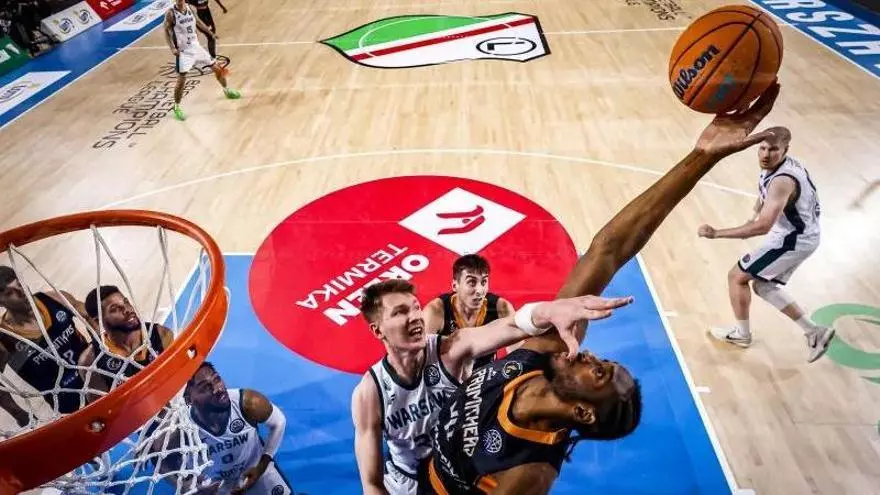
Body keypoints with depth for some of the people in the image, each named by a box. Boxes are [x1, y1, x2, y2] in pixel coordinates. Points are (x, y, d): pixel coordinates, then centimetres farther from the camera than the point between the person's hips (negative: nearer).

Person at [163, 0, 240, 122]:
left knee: (217, 68, 14)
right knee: (181, 81, -8)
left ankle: (227, 91, 39)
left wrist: (211, 34, 17)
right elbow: (166, 31, -10)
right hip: (183, 51, -6)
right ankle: (177, 108, 7)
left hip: (196, 47, 6)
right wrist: (172, 48, -21)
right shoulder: (171, 13, -14)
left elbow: (198, 22, 17)